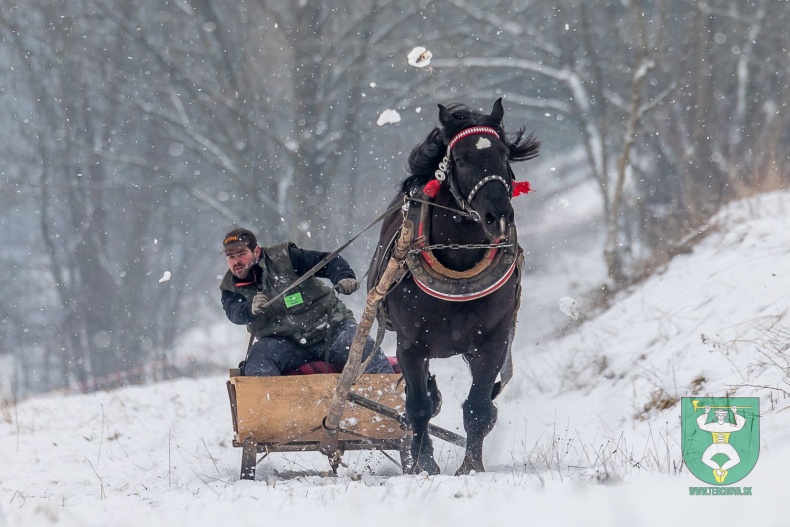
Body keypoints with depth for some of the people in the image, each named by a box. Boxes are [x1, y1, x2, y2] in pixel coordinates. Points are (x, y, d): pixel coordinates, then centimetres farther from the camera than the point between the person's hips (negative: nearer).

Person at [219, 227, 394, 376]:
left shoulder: (283, 258, -5)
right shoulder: (230, 288, 2)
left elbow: (328, 262, -6)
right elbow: (235, 313, -19)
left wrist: (343, 276, -29)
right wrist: (251, 309, -43)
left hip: (331, 330, -1)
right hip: (285, 343, 1)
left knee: (365, 349, -23)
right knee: (257, 359, -28)